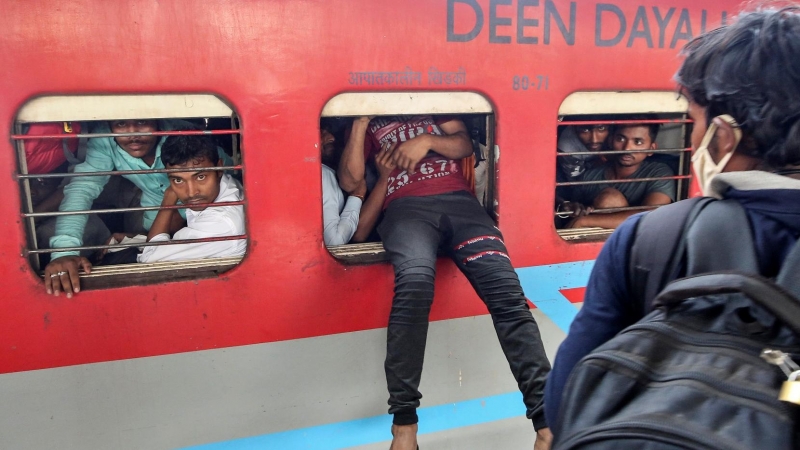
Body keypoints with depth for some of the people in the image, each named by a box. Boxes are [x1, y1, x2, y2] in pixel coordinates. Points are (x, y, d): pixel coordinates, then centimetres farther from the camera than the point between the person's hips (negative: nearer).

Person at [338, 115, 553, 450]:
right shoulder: (370, 120, 25)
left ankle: (547, 420, -25)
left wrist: (428, 140, 2)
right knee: (414, 282, -35)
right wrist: (360, 122, 8)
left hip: (458, 199, 2)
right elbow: (350, 181, 12)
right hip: (406, 207, -1)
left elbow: (465, 146, 19)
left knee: (505, 288, -23)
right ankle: (403, 423, -28)